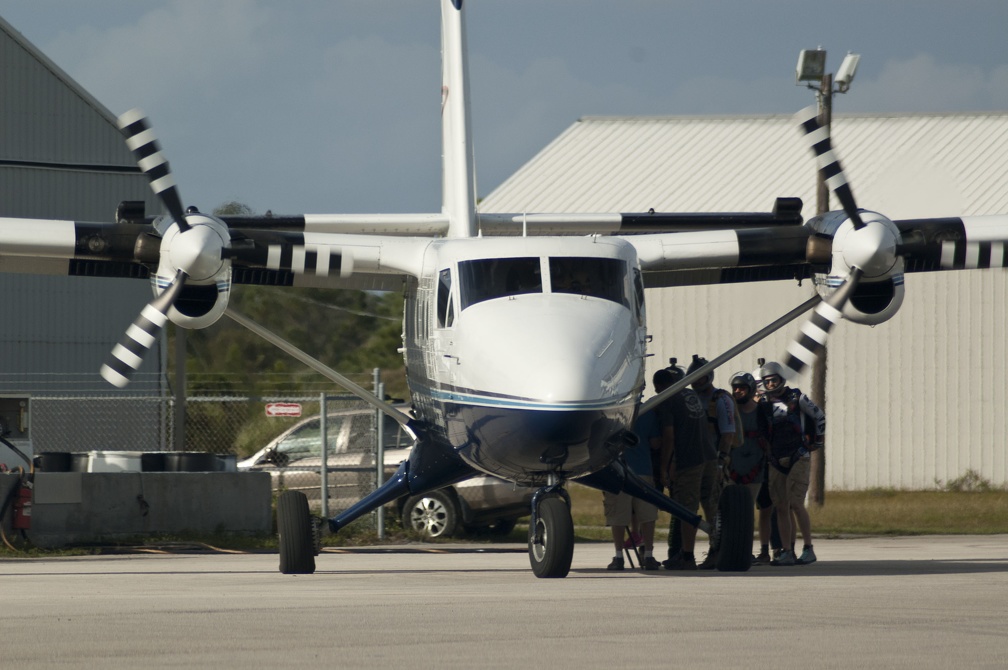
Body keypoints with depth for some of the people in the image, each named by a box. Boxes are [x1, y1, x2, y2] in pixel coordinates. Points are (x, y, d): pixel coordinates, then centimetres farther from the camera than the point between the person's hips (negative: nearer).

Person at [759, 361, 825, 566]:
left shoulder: (798, 399, -2)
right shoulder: (765, 403, 9)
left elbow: (819, 416, 9)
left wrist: (819, 440, 10)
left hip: (798, 459, -4)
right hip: (776, 462, 4)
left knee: (796, 504, -14)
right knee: (781, 507, 1)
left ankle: (808, 549, -6)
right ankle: (787, 552, 4)